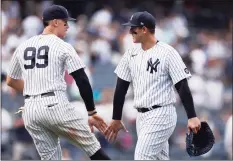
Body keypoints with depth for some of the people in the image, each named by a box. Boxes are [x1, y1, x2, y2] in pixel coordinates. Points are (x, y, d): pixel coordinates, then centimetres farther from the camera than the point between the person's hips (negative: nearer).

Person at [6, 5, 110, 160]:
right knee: (91, 146, 4)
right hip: (55, 105, -6)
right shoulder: (63, 46, -2)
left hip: (30, 110, 6)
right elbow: (82, 81, -7)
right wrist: (92, 113, -3)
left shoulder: (23, 47, 14)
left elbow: (11, 81, 25)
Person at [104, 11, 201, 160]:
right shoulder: (131, 54, 8)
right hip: (142, 117, 7)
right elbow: (121, 88, 13)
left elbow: (182, 86, -13)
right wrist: (116, 119, 13)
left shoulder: (167, 53, -11)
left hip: (161, 115, -7)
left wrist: (192, 117, -18)